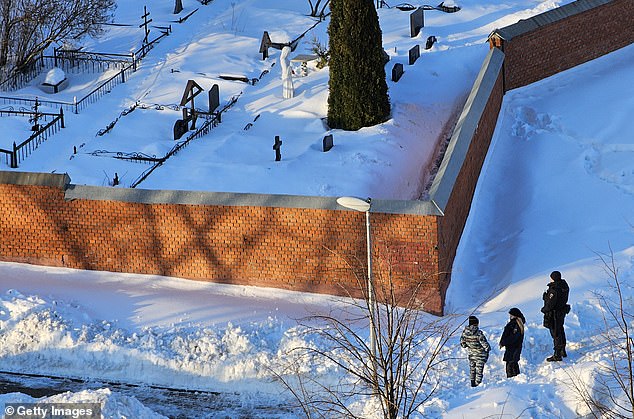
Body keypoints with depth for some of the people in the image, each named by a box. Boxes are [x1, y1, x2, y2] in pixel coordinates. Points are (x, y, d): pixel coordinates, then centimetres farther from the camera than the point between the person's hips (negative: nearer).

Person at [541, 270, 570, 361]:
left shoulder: (554, 290, -29)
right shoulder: (564, 285, 0)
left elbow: (550, 304, -26)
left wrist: (544, 309, -7)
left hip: (554, 314, -9)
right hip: (562, 312, 9)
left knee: (556, 334, 0)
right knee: (560, 331, 23)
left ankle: (557, 355, 8)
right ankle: (563, 351, 37)